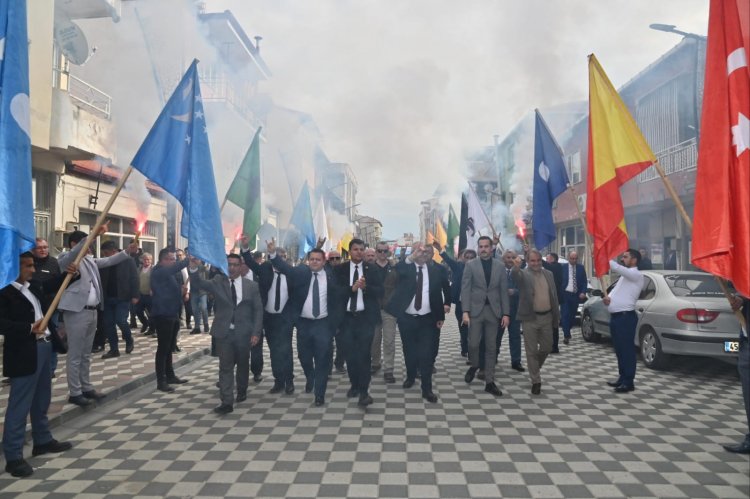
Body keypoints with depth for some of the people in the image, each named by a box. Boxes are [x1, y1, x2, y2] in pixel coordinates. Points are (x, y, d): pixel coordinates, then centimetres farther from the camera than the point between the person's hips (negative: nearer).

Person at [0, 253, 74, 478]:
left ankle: (43, 441, 35)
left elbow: (51, 284, 28)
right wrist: (29, 328, -32)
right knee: (19, 405, -1)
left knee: (41, 400, 20)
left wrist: (68, 273, 12)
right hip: (24, 353, -8)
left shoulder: (33, 286, 9)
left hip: (43, 347, 9)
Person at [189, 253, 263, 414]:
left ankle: (242, 392, 37)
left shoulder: (251, 286, 0)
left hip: (244, 333, 1)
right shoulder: (218, 282, 1)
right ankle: (227, 402, 1)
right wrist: (194, 268, -36)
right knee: (225, 367, -2)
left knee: (243, 364, 15)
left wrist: (256, 333, -7)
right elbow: (199, 284, -16)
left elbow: (258, 310, 1)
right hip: (224, 332, 0)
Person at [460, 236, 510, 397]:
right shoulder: (470, 265, 0)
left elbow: (503, 291, 5)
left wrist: (506, 313, -1)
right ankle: (474, 366, 27)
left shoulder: (499, 266, 6)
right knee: (473, 344, -5)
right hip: (475, 310, -2)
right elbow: (465, 289, -5)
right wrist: (465, 311, -15)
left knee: (491, 347, 6)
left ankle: (489, 382, 14)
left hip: (493, 310, 2)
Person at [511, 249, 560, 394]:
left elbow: (554, 296, 12)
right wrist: (516, 267, -55)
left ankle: (535, 368, 41)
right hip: (530, 318, -4)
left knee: (547, 348, 14)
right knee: (532, 351, 2)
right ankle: (536, 380, 14)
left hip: (547, 317, 4)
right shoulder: (523, 274, -6)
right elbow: (514, 275, -31)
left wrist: (556, 317, 10)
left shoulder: (549, 274, 8)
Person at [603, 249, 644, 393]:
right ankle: (622, 378, 23)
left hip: (626, 317, -9)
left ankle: (629, 382, 2)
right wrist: (608, 298, -5)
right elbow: (616, 293, 18)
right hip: (616, 316, 9)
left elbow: (616, 267, -25)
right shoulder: (625, 276, 21)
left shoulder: (636, 275, -9)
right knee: (619, 349, 14)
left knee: (627, 349, -3)